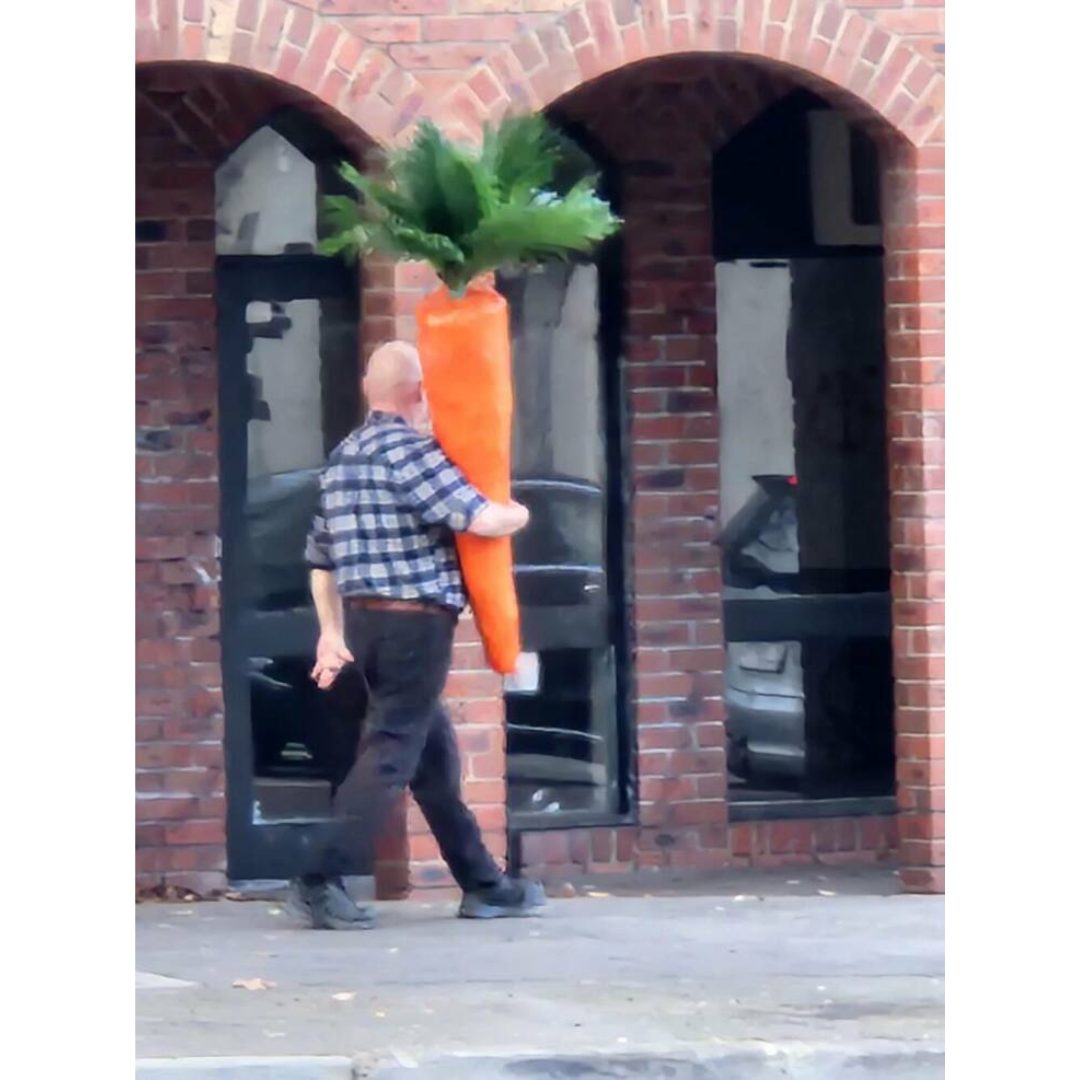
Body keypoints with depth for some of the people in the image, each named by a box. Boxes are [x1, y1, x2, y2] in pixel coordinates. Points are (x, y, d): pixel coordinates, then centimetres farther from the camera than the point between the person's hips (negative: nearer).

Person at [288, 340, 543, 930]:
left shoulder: (342, 457, 15)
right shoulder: (410, 449, -13)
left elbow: (321, 558, 18)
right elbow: (481, 519, -19)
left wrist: (332, 631, 20)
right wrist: (518, 514, 2)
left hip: (365, 621, 9)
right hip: (416, 622, -9)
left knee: (435, 751, 16)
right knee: (392, 753, -9)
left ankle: (483, 884, 23)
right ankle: (319, 881, -18)